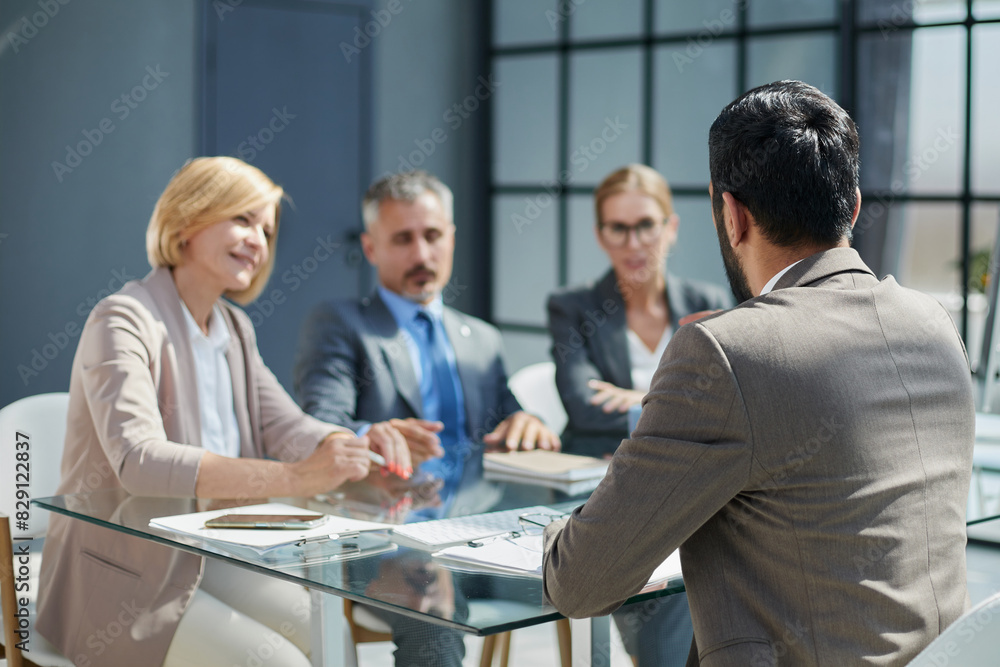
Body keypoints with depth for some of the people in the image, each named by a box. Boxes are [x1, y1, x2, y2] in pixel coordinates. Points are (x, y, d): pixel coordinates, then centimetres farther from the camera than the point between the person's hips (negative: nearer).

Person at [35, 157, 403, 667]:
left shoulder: (233, 329, 11)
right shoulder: (123, 321, -16)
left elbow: (285, 426, 5)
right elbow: (140, 461, -31)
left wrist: (361, 444, -19)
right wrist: (295, 478, -40)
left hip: (204, 562, 8)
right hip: (119, 583, -7)